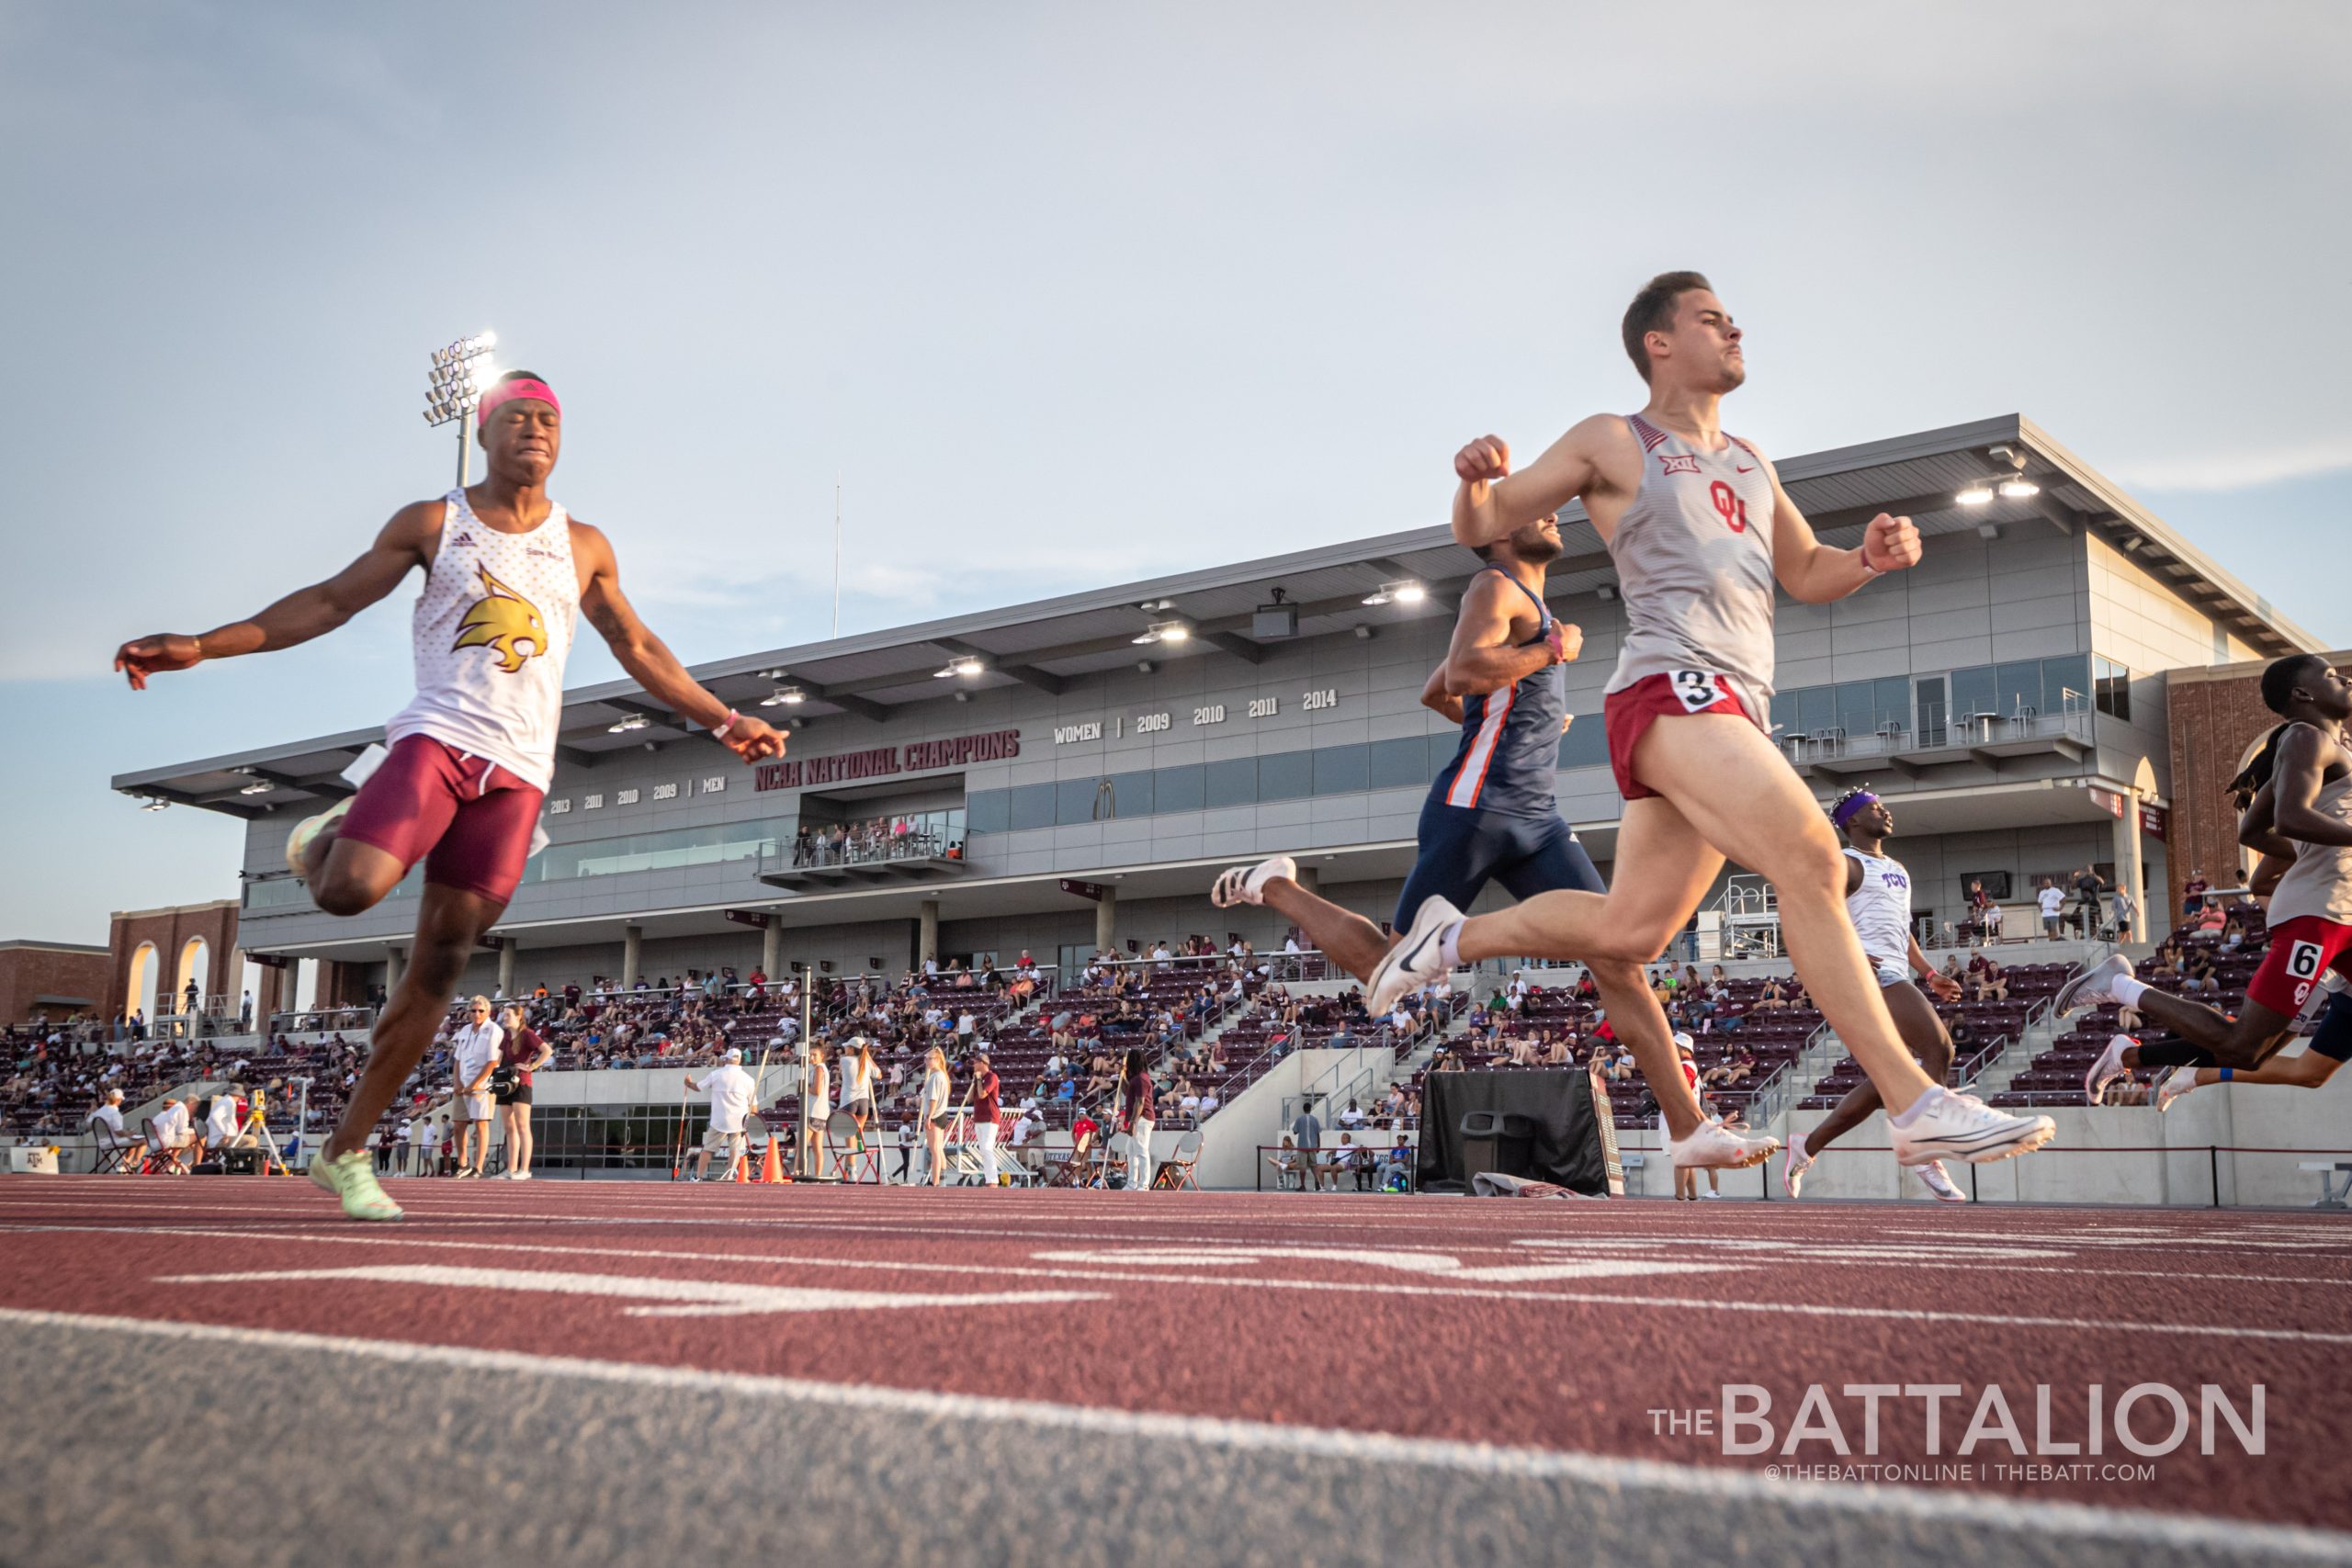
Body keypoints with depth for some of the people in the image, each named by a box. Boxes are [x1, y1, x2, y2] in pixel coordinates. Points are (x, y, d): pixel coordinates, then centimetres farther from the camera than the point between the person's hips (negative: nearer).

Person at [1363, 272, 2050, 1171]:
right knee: (1810, 858, -23)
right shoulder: (1613, 443, 6)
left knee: (1629, 929, 8)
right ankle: (1917, 1105, -25)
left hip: (1735, 711, 8)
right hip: (1670, 686, -8)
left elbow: (1806, 575, 30)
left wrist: (1871, 558, 7)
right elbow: (1480, 528, 6)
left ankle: (1454, 937, 27)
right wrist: (1476, 480, -18)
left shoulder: (1749, 463, 27)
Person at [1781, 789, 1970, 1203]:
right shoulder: (1846, 864, -2)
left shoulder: (1897, 870, 27)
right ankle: (1926, 1153, -16)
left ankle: (1808, 1146, 13)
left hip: (1895, 976, 9)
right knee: (1939, 1048, -19)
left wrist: (1929, 974, 20)